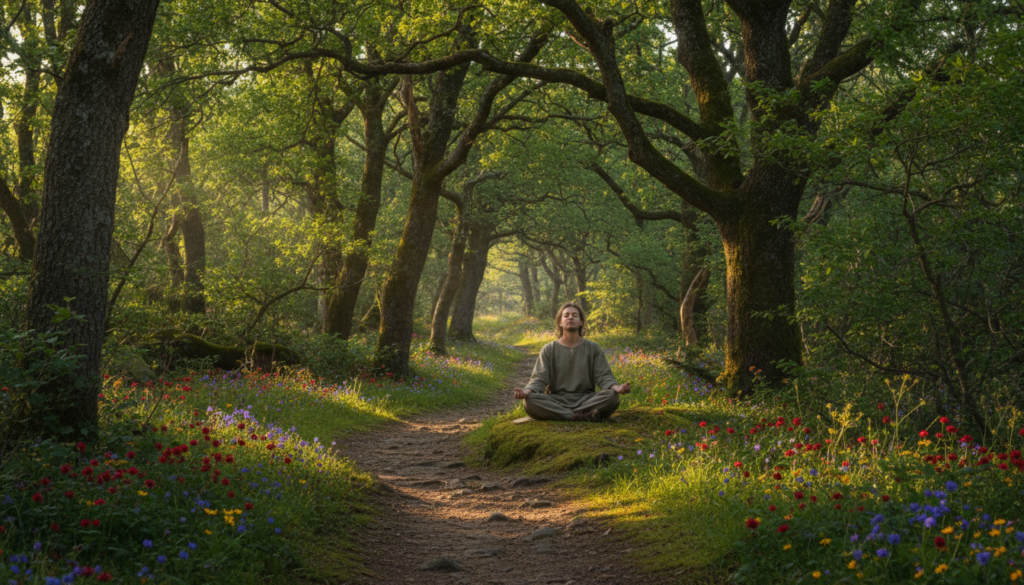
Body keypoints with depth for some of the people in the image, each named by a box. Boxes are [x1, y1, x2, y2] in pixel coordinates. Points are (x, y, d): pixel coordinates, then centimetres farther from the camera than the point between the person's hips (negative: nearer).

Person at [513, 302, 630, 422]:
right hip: (556, 400, 0)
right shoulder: (549, 350, 11)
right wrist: (526, 391, -21)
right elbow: (539, 379, 2)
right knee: (529, 400, -32)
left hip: (585, 399, 0)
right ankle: (582, 416, -35)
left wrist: (617, 387, -19)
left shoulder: (593, 348, 13)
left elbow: (603, 376, 4)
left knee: (612, 396, -29)